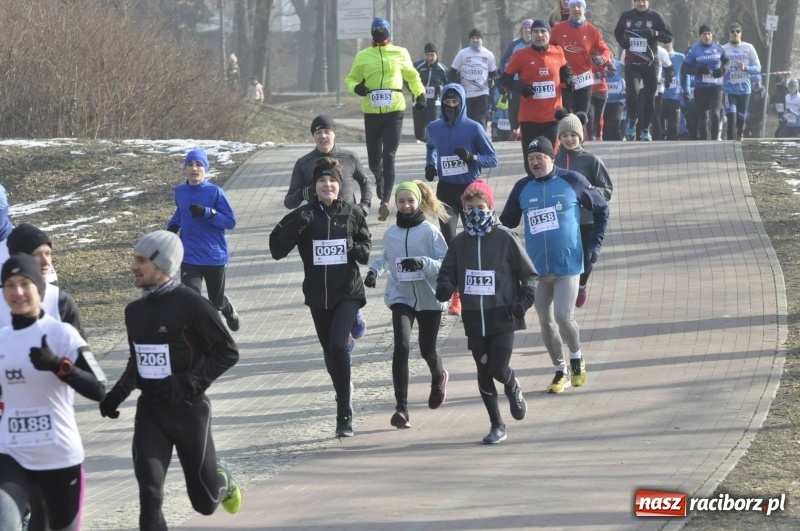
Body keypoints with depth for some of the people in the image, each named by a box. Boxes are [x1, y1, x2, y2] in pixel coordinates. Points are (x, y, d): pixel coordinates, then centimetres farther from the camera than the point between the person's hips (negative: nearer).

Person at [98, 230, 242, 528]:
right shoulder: (135, 311, 7)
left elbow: (228, 353, -11)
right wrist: (118, 394, 4)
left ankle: (223, 480, 45)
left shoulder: (191, 305, -14)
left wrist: (188, 383, -22)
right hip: (150, 409, 4)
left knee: (205, 501, 10)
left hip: (188, 409, -4)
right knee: (149, 488, -15)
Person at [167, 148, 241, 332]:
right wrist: (173, 224, 0)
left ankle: (229, 311, 54)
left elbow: (230, 222, -13)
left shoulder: (215, 192, -12)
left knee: (216, 301, 18)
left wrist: (207, 213, -27)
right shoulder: (180, 191, 1)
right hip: (190, 258, 2)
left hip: (215, 256, -2)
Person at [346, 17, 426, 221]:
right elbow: (351, 78, 13)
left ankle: (385, 201, -16)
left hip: (394, 112, -1)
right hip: (371, 112, 2)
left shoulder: (400, 53, 5)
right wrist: (356, 87, -8)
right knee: (374, 158, 8)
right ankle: (379, 180, 43)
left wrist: (420, 95, 17)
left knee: (389, 156, -11)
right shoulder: (363, 56, 5)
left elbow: (412, 76, 21)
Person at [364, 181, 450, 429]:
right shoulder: (390, 233, 2)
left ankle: (438, 378, 52)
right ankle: (401, 408, -18)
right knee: (401, 346, -19)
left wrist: (423, 263, -29)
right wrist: (374, 270, 2)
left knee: (427, 350, 14)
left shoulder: (430, 231, -9)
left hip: (429, 298, -1)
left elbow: (446, 264, -14)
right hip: (401, 297, 1)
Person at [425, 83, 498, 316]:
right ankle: (456, 295, -7)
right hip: (445, 190, 2)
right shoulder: (434, 128, 2)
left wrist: (472, 157, -22)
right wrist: (430, 164, 7)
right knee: (449, 240, -9)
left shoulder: (474, 128, -9)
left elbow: (493, 159, -4)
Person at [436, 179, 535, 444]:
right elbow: (447, 272, 14)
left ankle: (514, 390, 25)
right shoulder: (460, 242, 6)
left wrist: (524, 300, -12)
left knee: (499, 369, -11)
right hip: (474, 318, 4)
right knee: (484, 372, 4)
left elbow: (529, 274, 2)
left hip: (503, 316, -4)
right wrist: (445, 287, -9)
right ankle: (497, 425, 15)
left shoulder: (505, 239, -4)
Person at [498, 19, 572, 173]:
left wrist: (568, 80, 6)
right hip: (529, 118, -1)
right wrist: (519, 86, -14)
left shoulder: (558, 53, 4)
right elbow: (504, 79, 3)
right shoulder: (521, 55, -3)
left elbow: (565, 70, 26)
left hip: (552, 117, 1)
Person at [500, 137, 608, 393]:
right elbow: (507, 222, 12)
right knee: (546, 323, 6)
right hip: (537, 268, 4)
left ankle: (577, 358, 13)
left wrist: (595, 244, 1)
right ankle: (561, 371, 22)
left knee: (563, 317, -14)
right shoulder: (522, 188, 3)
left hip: (568, 264, -4)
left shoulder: (572, 181, -5)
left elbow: (601, 209, 7)